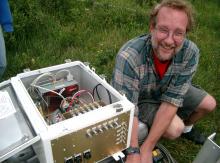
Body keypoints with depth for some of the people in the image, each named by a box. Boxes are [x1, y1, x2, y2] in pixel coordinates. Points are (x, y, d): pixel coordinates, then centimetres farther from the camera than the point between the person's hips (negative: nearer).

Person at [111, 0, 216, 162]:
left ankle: (187, 127, 37)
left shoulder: (191, 53, -28)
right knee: (174, 129, -23)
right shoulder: (128, 57, -41)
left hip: (167, 91, 5)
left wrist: (147, 147, -31)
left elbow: (172, 100, -29)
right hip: (140, 98, -4)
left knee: (209, 104, 6)